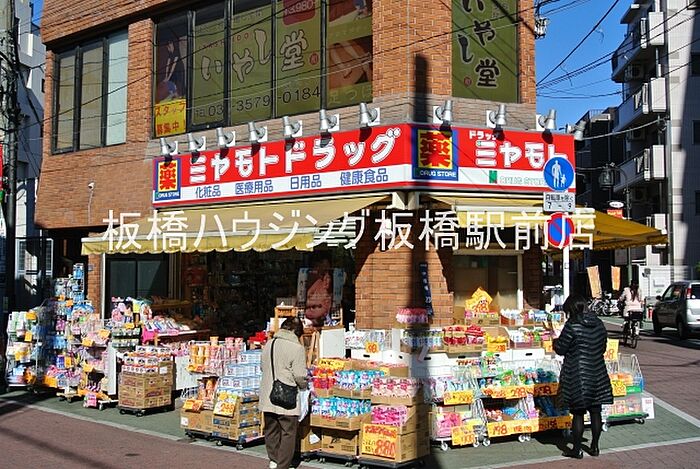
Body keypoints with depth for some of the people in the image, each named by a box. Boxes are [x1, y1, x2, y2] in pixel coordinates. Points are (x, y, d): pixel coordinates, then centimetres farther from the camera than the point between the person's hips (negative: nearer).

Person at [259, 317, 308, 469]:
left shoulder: (268, 344, 7)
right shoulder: (296, 348, -13)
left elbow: (263, 368, 14)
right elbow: (300, 375, -13)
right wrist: (303, 387, 6)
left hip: (267, 399, 6)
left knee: (271, 430, 18)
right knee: (288, 433, 5)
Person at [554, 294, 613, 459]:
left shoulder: (572, 326, -16)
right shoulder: (598, 324, 3)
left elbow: (561, 349, -10)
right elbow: (603, 347, 12)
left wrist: (556, 343, 10)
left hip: (577, 377, -5)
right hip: (598, 375, 5)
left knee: (578, 413, 3)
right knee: (595, 412, 13)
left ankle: (577, 449, 11)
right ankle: (594, 447, 24)